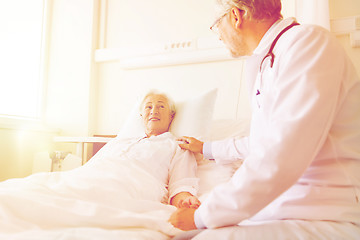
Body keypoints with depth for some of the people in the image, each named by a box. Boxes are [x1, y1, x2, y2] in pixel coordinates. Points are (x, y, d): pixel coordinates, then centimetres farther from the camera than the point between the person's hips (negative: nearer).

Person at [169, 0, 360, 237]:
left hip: (321, 217, -8)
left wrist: (202, 217, -16)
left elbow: (281, 161, -24)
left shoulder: (309, 41, -13)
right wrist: (207, 148, 40)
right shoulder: (266, 62, 18)